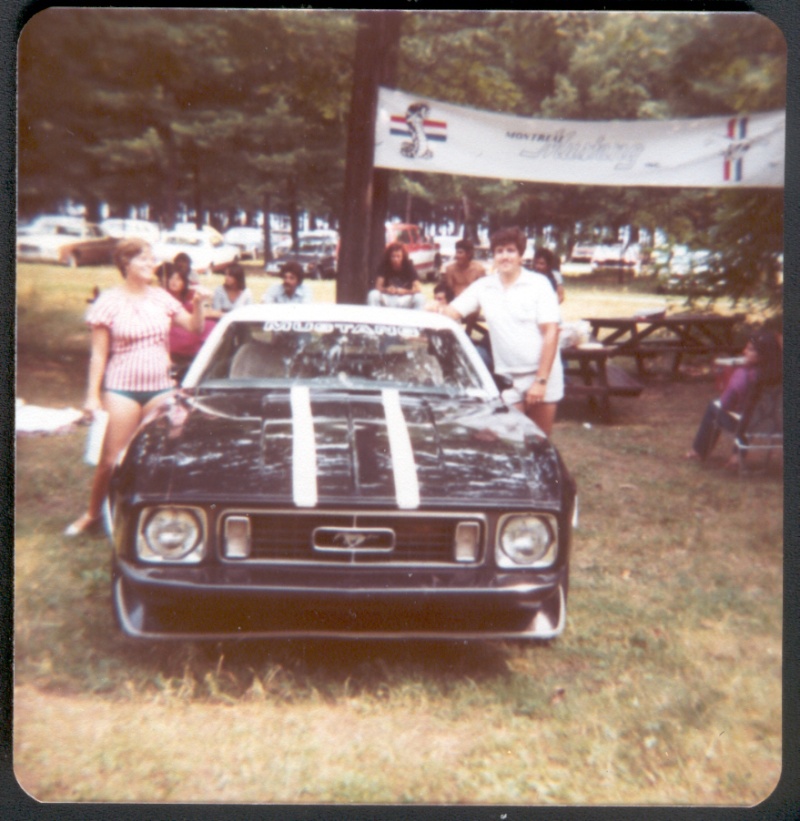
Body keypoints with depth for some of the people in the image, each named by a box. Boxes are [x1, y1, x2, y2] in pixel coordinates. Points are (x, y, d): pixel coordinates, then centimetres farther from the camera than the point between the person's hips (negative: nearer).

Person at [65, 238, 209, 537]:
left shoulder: (161, 297, 6)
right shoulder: (109, 302, -4)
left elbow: (194, 327, 8)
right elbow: (99, 354, -3)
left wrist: (198, 304, -11)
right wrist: (92, 395, -6)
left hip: (161, 387, 3)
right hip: (121, 389, -3)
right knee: (112, 460, 0)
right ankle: (93, 514, 21)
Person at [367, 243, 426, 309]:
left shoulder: (408, 266, -11)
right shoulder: (384, 266, -9)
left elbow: (418, 289, -17)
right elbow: (378, 287, -13)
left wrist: (404, 291, -33)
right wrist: (386, 290, -34)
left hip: (406, 300, 0)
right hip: (388, 299, 0)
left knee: (420, 297, -29)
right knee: (373, 295, -27)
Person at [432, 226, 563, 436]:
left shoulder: (538, 285, -5)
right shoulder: (483, 286, 4)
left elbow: (550, 333, -9)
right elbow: (453, 312, 2)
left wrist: (541, 380, -15)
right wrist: (440, 310, -24)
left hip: (543, 375, -2)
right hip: (507, 379, 2)